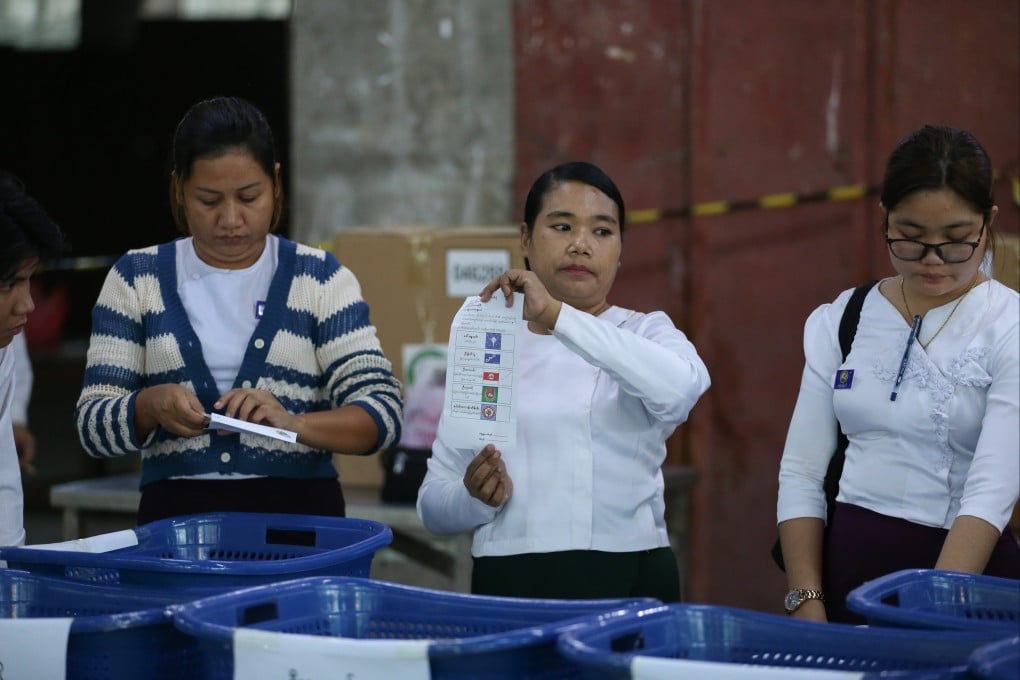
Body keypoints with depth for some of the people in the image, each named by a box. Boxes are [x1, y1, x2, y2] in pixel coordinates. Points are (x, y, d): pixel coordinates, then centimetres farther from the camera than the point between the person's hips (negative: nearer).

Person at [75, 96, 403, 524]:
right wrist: (150, 406, -14)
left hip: (300, 510, 0)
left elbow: (383, 412, 0)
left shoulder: (320, 279, 8)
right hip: (177, 517, 1)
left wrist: (292, 422, -18)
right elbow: (93, 426, 7)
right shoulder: (136, 280, 10)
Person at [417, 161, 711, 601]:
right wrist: (476, 497, -8)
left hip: (627, 582, -3)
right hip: (508, 583, 3)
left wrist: (556, 315, -23)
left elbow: (681, 387, -18)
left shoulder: (645, 334, 7)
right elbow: (434, 506, 14)